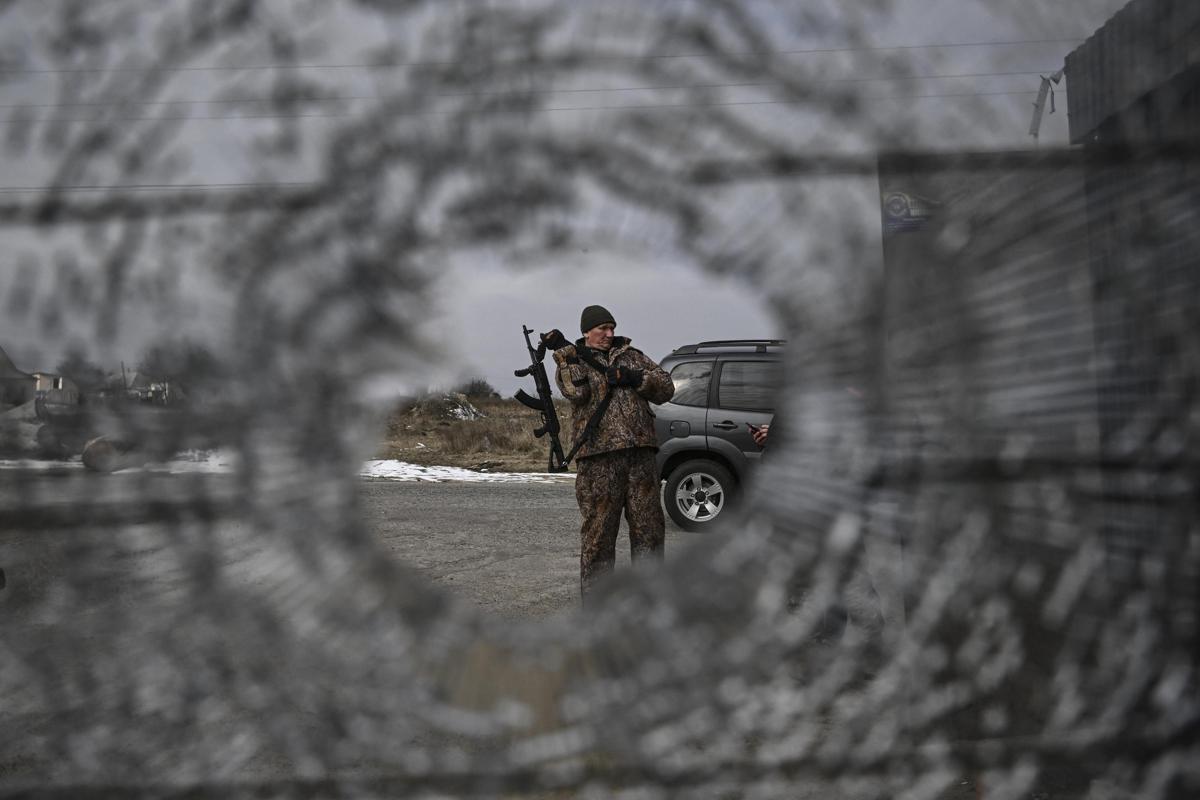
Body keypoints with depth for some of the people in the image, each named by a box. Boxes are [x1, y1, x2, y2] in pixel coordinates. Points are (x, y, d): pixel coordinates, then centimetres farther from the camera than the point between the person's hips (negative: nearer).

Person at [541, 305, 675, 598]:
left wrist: (635, 379, -4)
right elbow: (577, 392, -12)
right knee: (598, 530, -2)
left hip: (640, 454, 3)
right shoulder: (570, 362, 9)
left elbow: (666, 387, 12)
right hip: (598, 457, -3)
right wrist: (564, 352, -13)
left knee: (649, 527, 4)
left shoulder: (631, 354, 18)